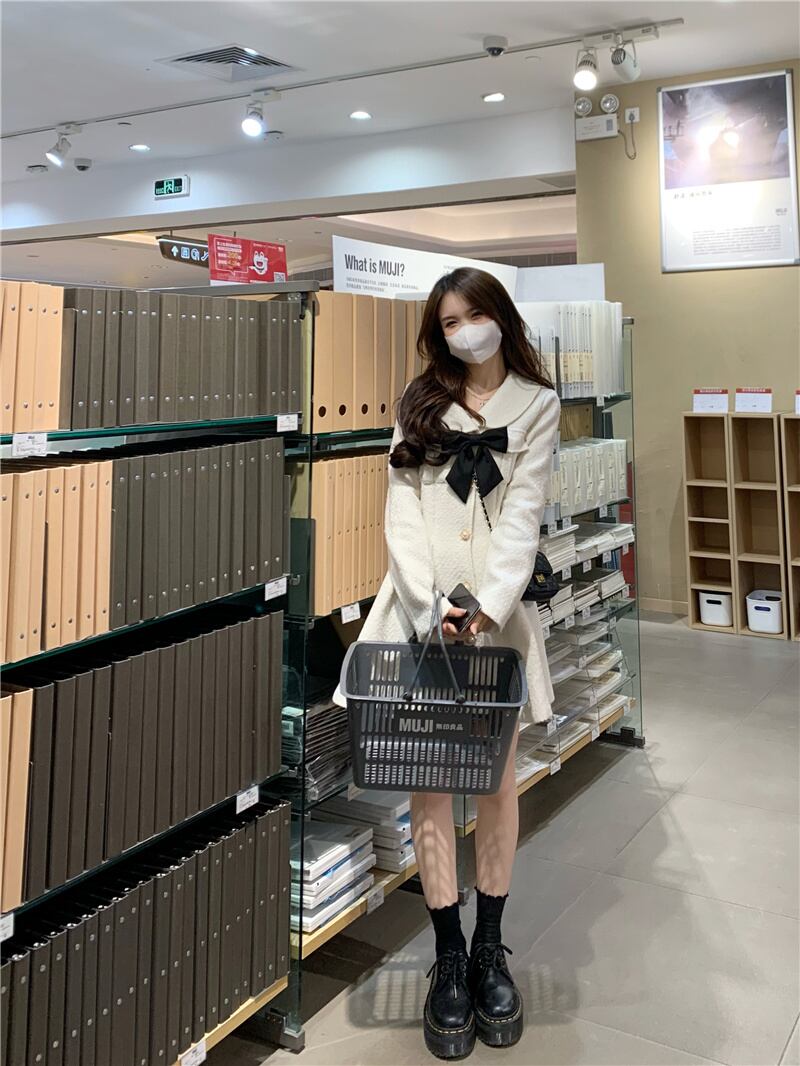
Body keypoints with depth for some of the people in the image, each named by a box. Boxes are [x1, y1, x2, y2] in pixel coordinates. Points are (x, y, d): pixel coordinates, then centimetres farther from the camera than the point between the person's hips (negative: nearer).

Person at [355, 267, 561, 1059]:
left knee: (497, 776, 5)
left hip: (497, 605, -1)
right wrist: (431, 603, -13)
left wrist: (488, 604, -18)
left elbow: (522, 514, -4)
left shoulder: (536, 405, 6)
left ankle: (490, 948, 20)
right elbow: (402, 510, 1)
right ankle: (448, 958, 12)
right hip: (421, 604, 1)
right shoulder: (421, 403, 11)